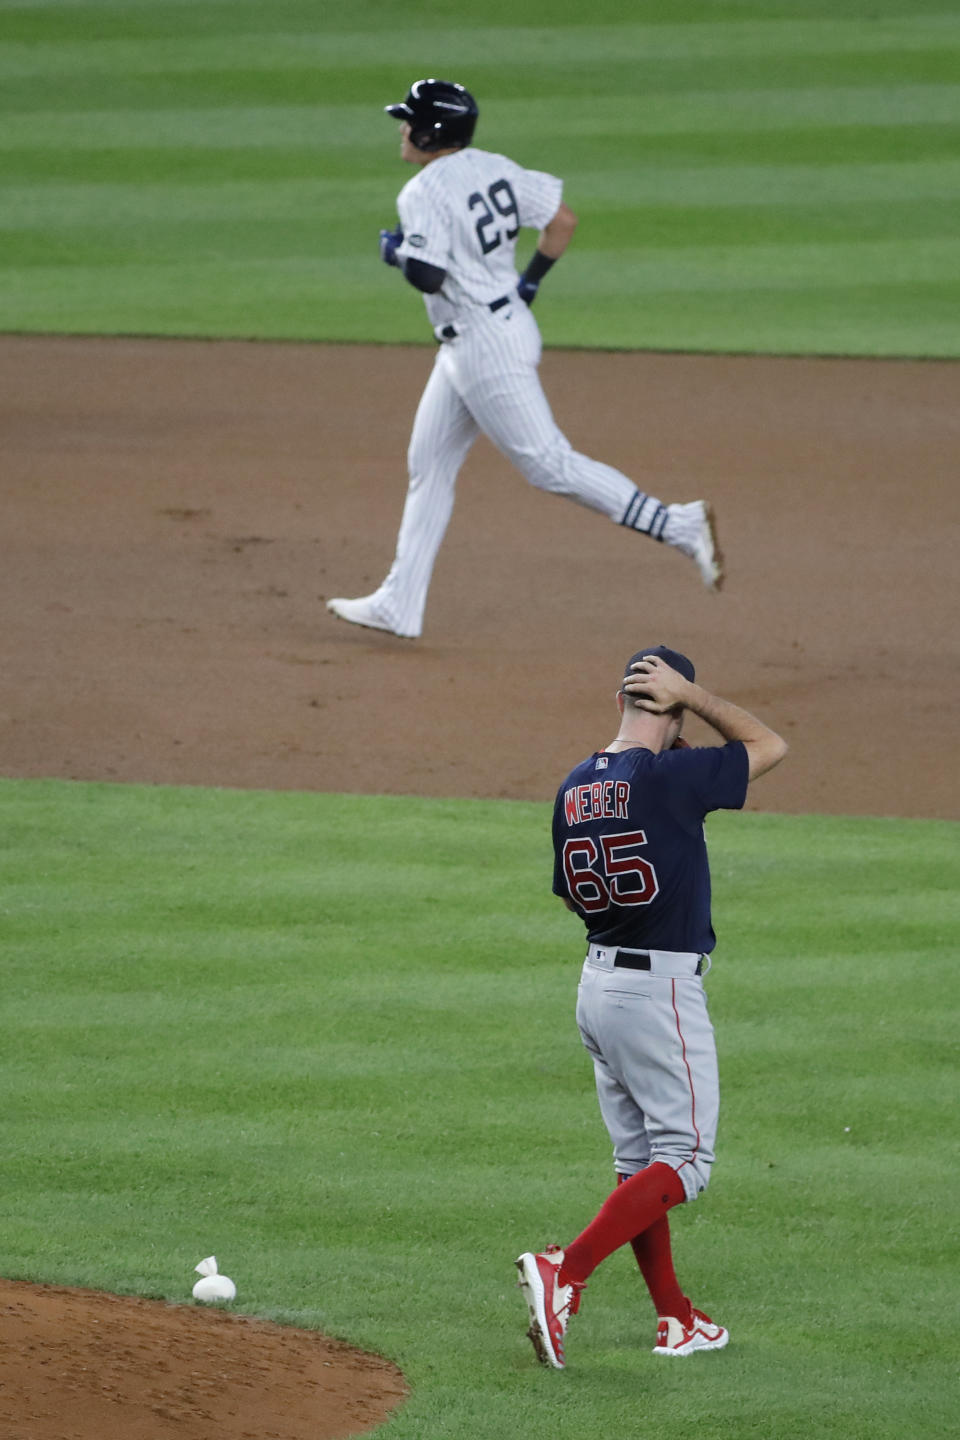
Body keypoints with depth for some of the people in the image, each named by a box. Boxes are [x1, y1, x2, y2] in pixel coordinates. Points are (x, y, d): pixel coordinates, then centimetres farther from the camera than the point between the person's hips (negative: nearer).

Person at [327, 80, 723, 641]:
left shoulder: (423, 194, -17)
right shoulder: (494, 169, 8)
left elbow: (429, 276, -25)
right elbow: (564, 219, 10)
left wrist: (396, 252, -5)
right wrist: (528, 284, 17)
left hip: (485, 344, -10)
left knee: (548, 463, -9)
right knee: (429, 466, 14)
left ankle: (679, 525, -13)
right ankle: (399, 604, 18)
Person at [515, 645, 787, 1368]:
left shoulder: (574, 788, 4)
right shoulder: (668, 776, -18)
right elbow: (770, 746, -6)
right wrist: (692, 694, -4)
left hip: (599, 981, 8)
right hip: (662, 989, -8)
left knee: (640, 1158, 15)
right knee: (683, 1157, -3)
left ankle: (675, 1317, 19)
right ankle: (566, 1271, -19)